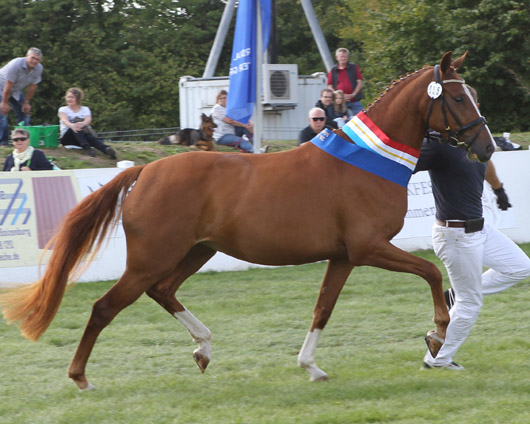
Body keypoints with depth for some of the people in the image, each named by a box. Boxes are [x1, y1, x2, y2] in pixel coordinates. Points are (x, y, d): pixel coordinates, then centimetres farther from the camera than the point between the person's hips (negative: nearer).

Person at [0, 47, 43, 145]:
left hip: (16, 91, 6)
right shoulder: (16, 64, -34)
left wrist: (26, 102, -2)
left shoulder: (38, 68, -15)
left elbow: (32, 86, -5)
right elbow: (8, 85, -30)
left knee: (24, 113, 1)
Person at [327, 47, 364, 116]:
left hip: (355, 101, 0)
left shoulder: (354, 67, 8)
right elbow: (330, 86, 7)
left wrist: (353, 94, -9)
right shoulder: (333, 71, 9)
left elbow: (359, 82, 4)